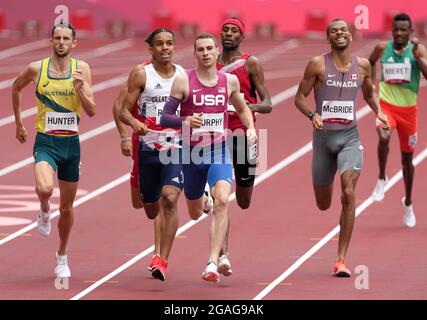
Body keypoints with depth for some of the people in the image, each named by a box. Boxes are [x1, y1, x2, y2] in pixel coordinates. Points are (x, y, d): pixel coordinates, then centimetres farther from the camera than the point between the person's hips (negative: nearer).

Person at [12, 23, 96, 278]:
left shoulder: (82, 69, -2)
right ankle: (44, 211, 6)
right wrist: (19, 122, 18)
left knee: (67, 207, 11)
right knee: (45, 188, -31)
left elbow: (92, 111, -5)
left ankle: (62, 256, 31)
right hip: (45, 142, -2)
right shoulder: (37, 68, -3)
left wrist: (80, 88, -22)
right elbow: (16, 88, 18)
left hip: (71, 143, 2)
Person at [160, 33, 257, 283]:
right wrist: (186, 121, -24)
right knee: (195, 213, 16)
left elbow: (242, 108, 22)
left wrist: (251, 128, 4)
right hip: (191, 153, 0)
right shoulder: (184, 81, -6)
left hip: (219, 152, 0)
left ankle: (213, 263, -28)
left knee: (222, 201, -26)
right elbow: (165, 118, -4)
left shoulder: (229, 81, 3)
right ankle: (202, 199, 57)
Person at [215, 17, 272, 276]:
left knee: (244, 203, 9)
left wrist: (254, 107, -26)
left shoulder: (251, 63, 0)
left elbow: (267, 105, -5)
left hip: (243, 133, -1)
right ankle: (223, 255, -11)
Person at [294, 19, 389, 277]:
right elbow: (300, 97, 0)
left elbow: (369, 93, 22)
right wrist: (312, 114, -19)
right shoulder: (318, 65, -4)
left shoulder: (362, 65, 4)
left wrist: (378, 111, 4)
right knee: (323, 205, 8)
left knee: (348, 194, -19)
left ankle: (342, 259, -15)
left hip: (350, 137, 0)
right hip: (323, 136, 0)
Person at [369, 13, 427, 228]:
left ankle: (408, 203, 31)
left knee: (407, 158, 12)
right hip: (386, 105, -1)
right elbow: (371, 62, 19)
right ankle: (382, 179, -9)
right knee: (384, 137, -33)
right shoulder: (382, 48, -3)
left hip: (408, 109, 1)